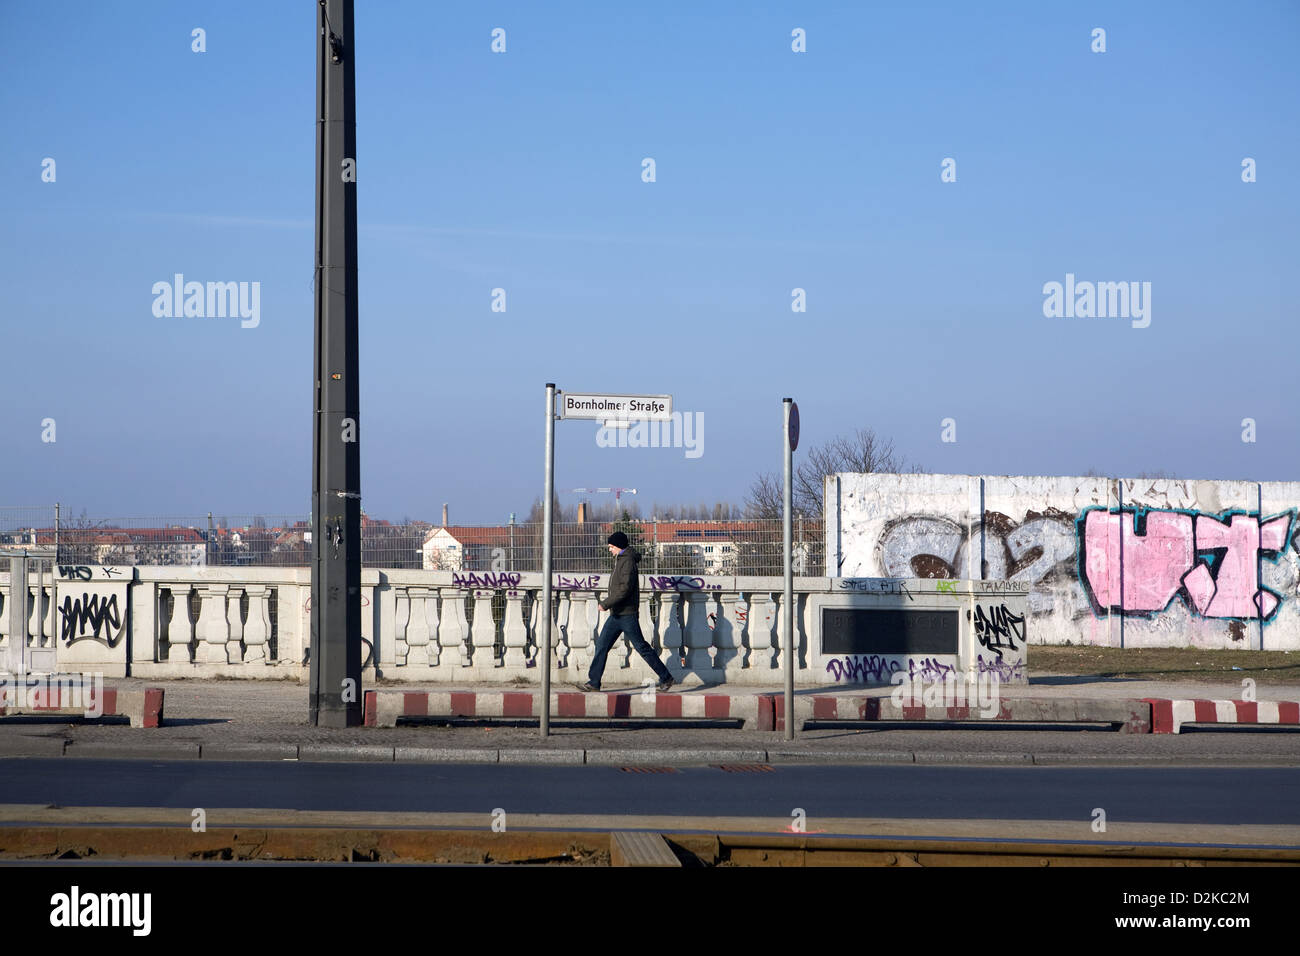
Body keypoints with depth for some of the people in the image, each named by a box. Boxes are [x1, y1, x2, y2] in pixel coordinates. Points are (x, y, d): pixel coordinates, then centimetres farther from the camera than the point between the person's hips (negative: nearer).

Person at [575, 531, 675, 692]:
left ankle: (666, 678, 4)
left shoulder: (628, 562, -15)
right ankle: (594, 682, 5)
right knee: (602, 645, 4)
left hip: (626, 614, -10)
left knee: (641, 647, -4)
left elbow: (625, 588, -24)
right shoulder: (620, 560, 16)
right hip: (616, 615, 10)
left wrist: (606, 603, -21)